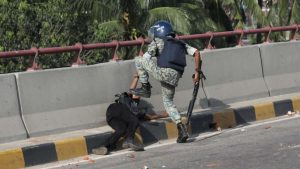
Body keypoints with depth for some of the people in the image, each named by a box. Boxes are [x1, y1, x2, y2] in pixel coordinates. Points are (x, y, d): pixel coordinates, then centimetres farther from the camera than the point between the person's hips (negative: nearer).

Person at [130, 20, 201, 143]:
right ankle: (181, 128, 8)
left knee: (138, 59, 13)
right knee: (168, 102, 23)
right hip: (175, 77, 5)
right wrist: (197, 72, 20)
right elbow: (196, 53, 20)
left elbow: (146, 59, 12)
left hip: (163, 72, -5)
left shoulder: (157, 41, 16)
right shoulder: (180, 44, 30)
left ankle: (145, 88, 12)